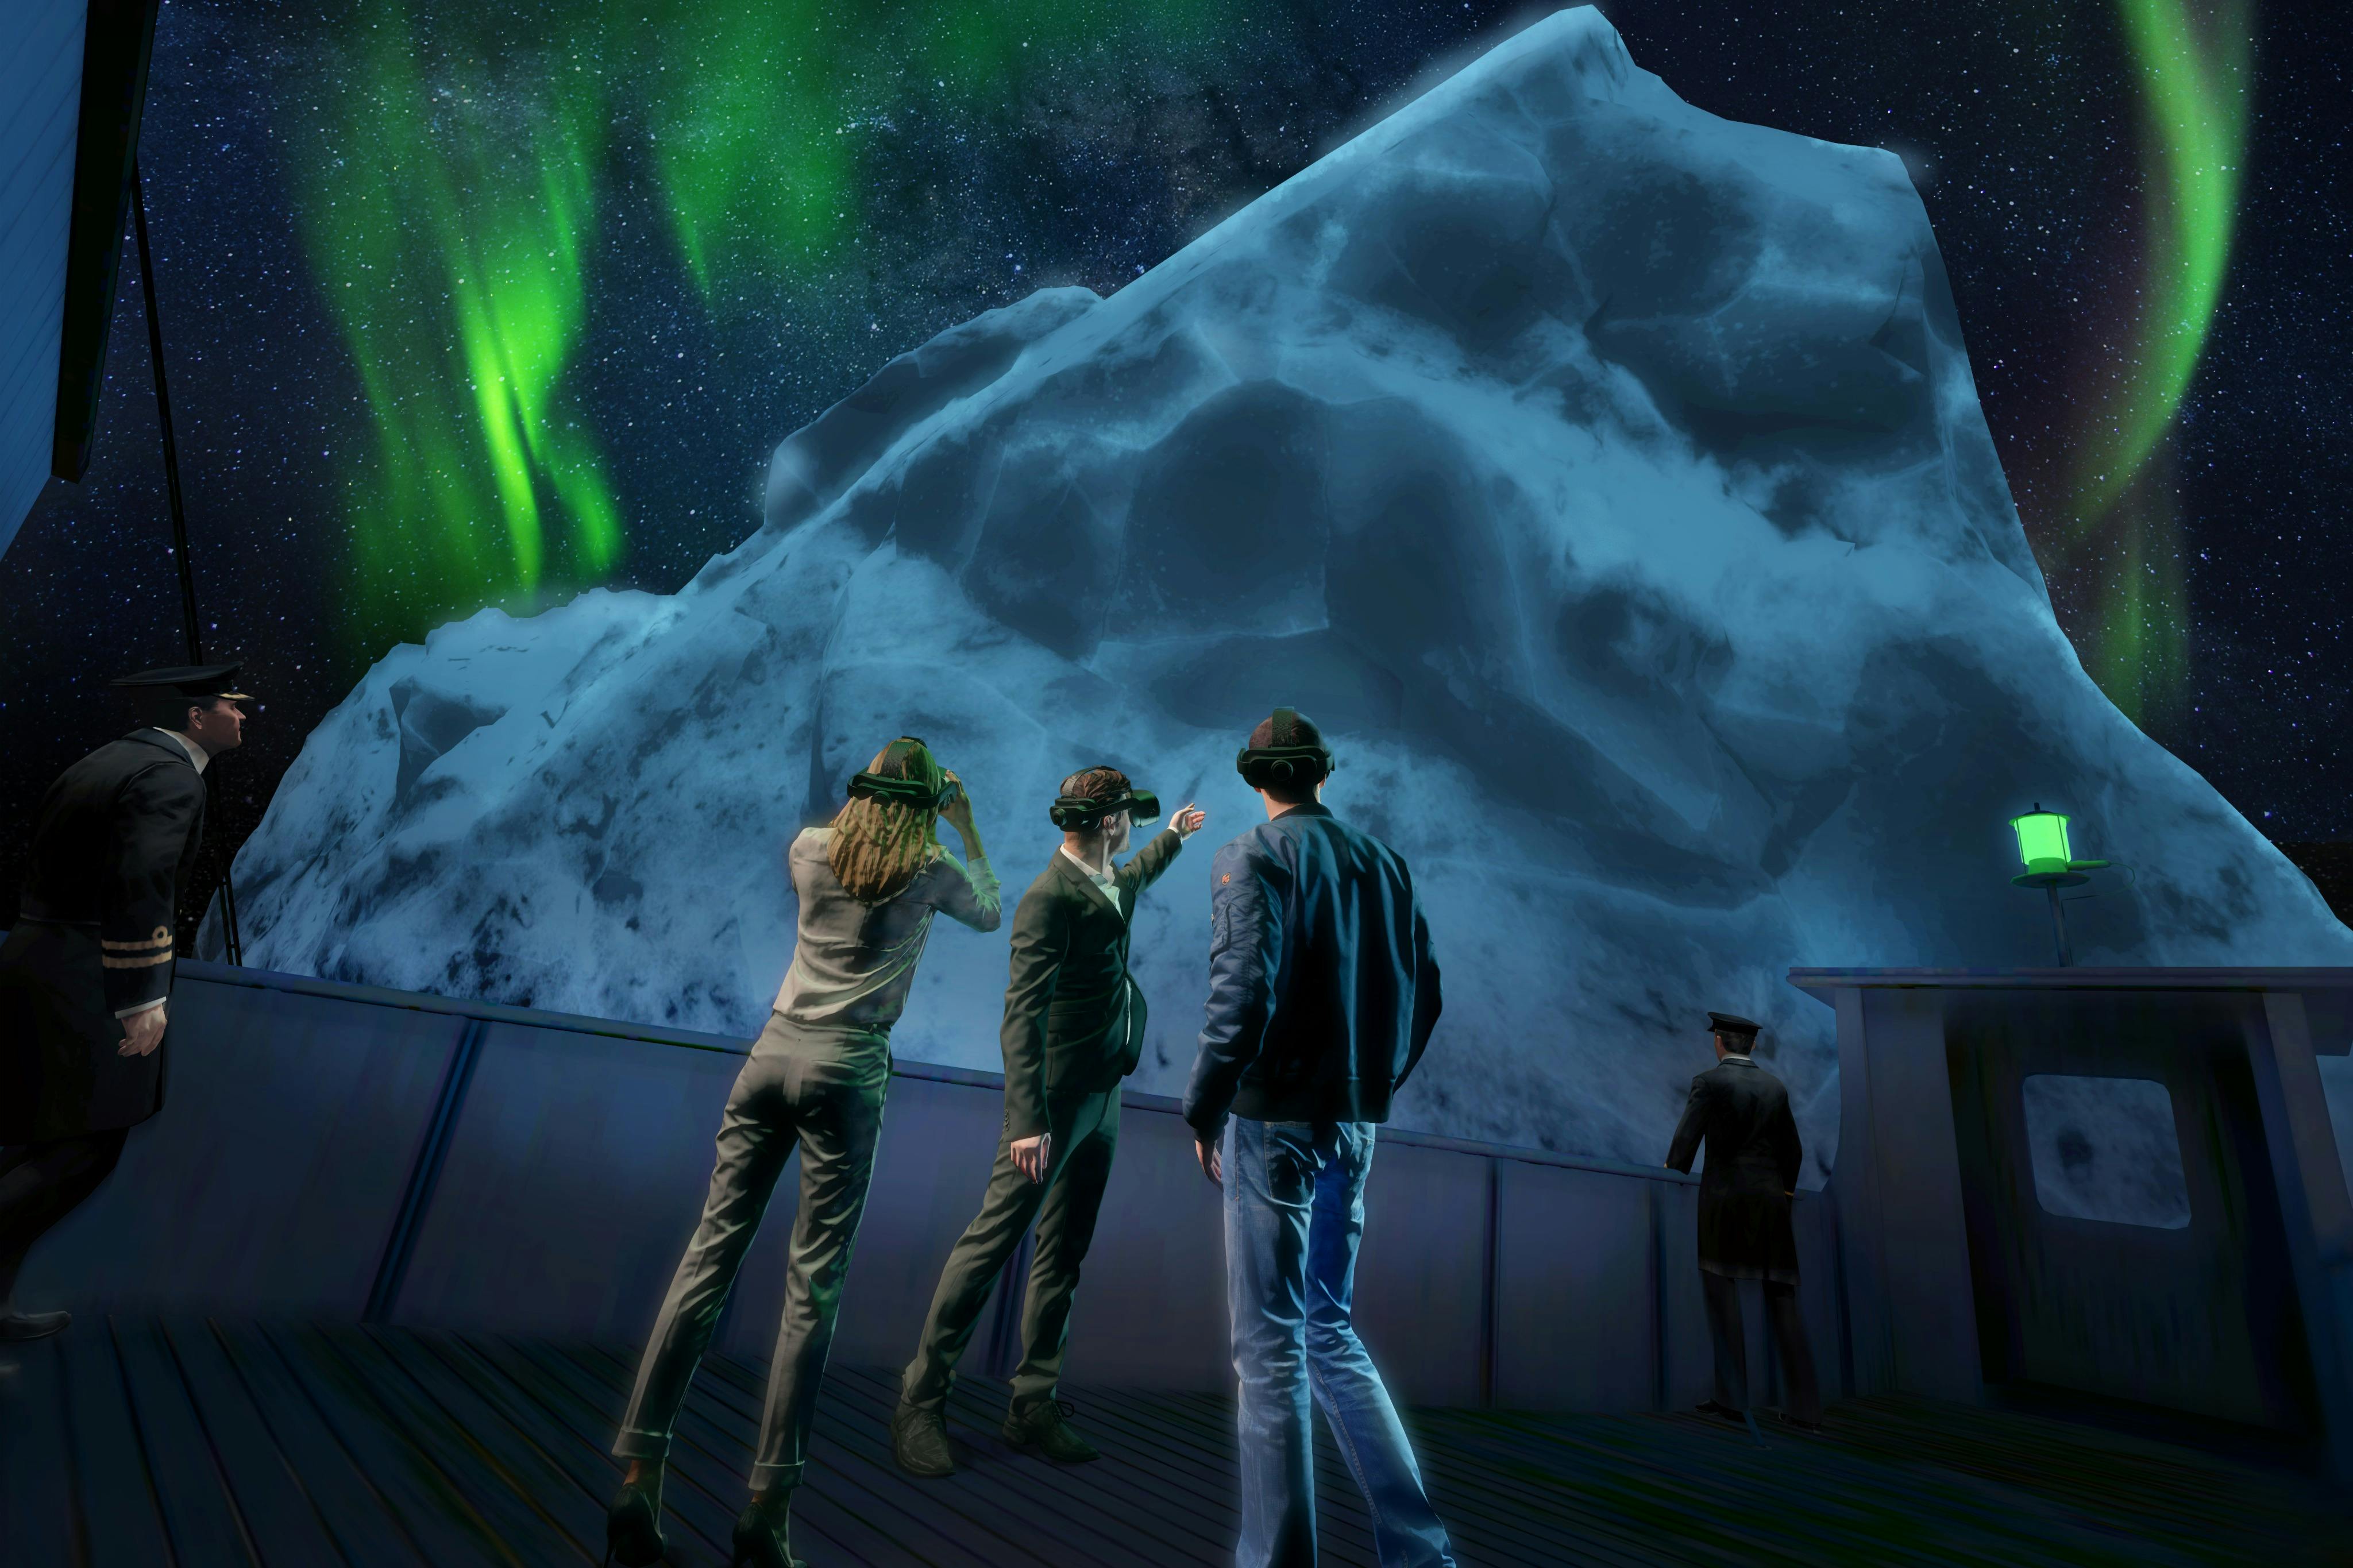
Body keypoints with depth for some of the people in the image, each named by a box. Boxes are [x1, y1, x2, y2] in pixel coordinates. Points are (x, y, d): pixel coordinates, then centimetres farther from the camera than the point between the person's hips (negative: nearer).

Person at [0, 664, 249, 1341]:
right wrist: (145, 998, -22)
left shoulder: (106, 761, 15)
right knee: (91, 1145, -1)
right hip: (87, 979, -10)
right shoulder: (171, 777, -14)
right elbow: (141, 887, -24)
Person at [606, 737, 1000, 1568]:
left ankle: (639, 1476, 9)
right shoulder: (933, 871, 0)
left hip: (773, 1054, 4)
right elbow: (988, 911, 20)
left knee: (711, 1251, 7)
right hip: (846, 1072, -4)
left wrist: (868, 801, 34)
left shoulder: (810, 848, 8)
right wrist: (967, 827, 27)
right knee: (814, 1282, 0)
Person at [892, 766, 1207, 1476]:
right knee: (994, 1240, -3)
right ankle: (921, 1403, 12)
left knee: (1064, 1256, 13)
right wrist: (1027, 1121, -28)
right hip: (1057, 1097, -9)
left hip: (1102, 1098, 9)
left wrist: (1172, 838, 50)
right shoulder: (1049, 898, -17)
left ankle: (1033, 1408, 24)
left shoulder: (1108, 882, 11)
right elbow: (1022, 1015, -22)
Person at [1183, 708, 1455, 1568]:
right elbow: (1422, 992, 10)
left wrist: (1204, 1107, -10)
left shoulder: (1252, 858, -9)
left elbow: (1244, 992, -20)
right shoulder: (1382, 862, 9)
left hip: (1275, 1118, -6)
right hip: (1354, 1125, 7)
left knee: (1271, 1348, 6)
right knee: (1329, 1330, 20)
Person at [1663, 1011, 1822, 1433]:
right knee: (1782, 1299, 8)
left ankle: (1732, 1397, -6)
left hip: (1725, 1196, -5)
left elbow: (1685, 1142, -9)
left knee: (1721, 1291, -2)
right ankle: (1805, 1407, 10)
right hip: (1771, 1200, 5)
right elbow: (1793, 1150, 19)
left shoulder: (1709, 1081, -4)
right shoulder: (1775, 1087, 11)